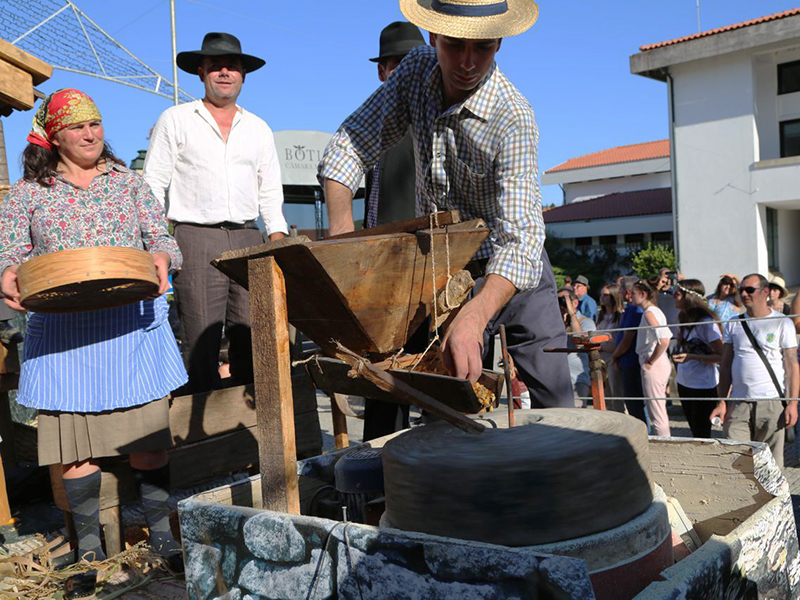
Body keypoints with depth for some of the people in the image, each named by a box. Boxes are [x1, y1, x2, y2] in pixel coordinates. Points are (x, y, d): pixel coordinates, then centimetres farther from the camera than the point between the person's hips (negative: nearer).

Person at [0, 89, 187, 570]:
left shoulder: (129, 182, 13)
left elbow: (161, 236, 8)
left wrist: (162, 258, -15)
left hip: (133, 323, 0)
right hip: (62, 330, 0)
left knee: (149, 432, 0)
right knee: (74, 433, 3)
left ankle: (162, 533, 15)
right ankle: (88, 542, 20)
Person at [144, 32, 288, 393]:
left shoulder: (258, 129, 19)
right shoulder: (175, 120, 9)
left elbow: (270, 190, 19)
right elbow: (153, 186, 6)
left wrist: (277, 236, 5)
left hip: (247, 239, 3)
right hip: (194, 238, -3)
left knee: (252, 336, -1)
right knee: (201, 338, -7)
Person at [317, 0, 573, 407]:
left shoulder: (513, 120, -27)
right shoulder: (417, 71, -10)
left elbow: (520, 237, -37)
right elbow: (349, 146, -9)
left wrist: (473, 316, -54)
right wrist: (341, 237, -24)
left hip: (513, 274, -3)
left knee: (556, 404, -3)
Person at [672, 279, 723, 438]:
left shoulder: (706, 322, -17)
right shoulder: (683, 319, 7)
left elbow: (721, 356, -19)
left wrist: (691, 357, -25)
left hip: (703, 387, -8)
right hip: (684, 383, 8)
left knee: (702, 435, -1)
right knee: (695, 433, 16)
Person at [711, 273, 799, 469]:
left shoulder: (782, 323, 3)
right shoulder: (733, 325, 12)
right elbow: (725, 366, 13)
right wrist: (721, 402, 6)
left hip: (772, 403, -3)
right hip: (738, 404, 3)